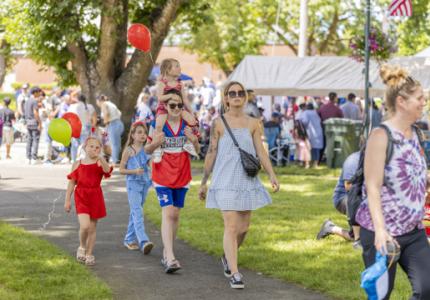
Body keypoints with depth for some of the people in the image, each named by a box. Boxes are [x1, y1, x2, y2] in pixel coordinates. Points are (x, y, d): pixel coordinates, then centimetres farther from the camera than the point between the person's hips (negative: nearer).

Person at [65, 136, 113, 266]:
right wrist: (67, 200, 5)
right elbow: (72, 183, 5)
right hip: (81, 197, -1)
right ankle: (82, 247, 9)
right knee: (84, 225, -18)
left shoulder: (100, 163, -1)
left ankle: (89, 254, 24)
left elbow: (107, 170, -25)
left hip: (95, 198, 1)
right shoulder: (78, 164, 2)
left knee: (92, 228, 10)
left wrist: (101, 158, -39)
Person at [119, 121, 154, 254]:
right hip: (133, 184, -5)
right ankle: (143, 242, -27)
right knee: (137, 213, -15)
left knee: (135, 212, 14)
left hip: (144, 183, 5)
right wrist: (134, 171, -16)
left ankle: (129, 239, 24)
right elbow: (121, 169, -2)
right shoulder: (128, 151, -3)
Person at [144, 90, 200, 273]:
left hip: (182, 176, 4)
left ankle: (166, 252, 25)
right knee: (167, 213, -16)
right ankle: (170, 259, -24)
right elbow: (147, 150, 3)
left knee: (175, 214, 9)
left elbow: (197, 151, 10)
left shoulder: (187, 125, 4)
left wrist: (194, 140, -12)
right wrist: (154, 143, -20)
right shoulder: (157, 125, -4)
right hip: (162, 176, -4)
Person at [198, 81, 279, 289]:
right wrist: (204, 182, 5)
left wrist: (272, 175, -6)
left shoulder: (253, 124, 7)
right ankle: (234, 274, -7)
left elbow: (261, 152, 5)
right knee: (231, 227, -10)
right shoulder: (219, 124, 0)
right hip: (225, 182, -3)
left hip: (247, 181, 3)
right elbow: (211, 153, 4)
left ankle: (228, 258, 37)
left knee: (243, 227, 10)